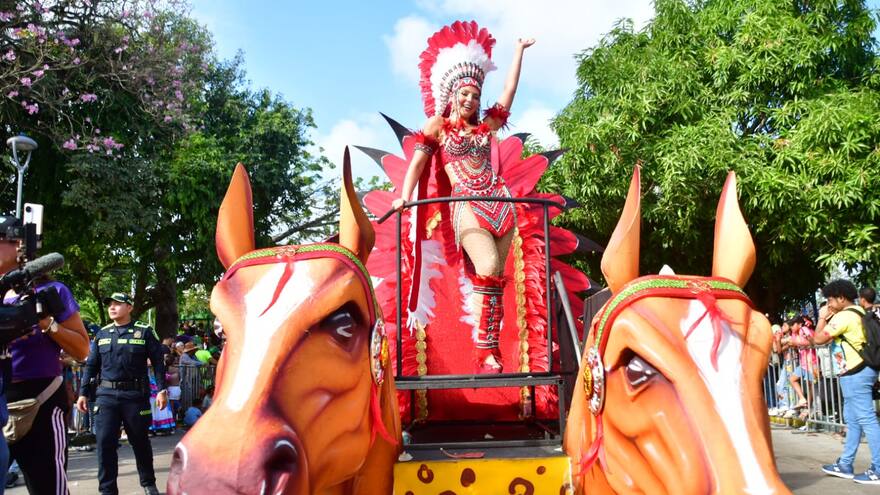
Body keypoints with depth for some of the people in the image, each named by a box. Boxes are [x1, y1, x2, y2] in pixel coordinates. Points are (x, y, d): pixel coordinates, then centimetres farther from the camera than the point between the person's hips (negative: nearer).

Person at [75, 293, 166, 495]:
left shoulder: (145, 332, -1)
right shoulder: (102, 334, 10)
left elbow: (158, 362, -3)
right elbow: (91, 365, 13)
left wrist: (161, 389, -9)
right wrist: (83, 393, 9)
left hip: (135, 395, -2)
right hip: (106, 395, 3)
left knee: (140, 441, 9)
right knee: (105, 442, -3)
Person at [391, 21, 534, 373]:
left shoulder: (485, 128, 21)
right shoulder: (437, 126, 12)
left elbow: (509, 92, 25)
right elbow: (418, 162, 4)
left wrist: (519, 52, 32)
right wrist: (404, 196, -10)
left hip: (500, 202, 5)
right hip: (467, 206, -4)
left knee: (494, 277, -3)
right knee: (488, 269, -24)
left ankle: (488, 351, -2)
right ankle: (485, 352, -21)